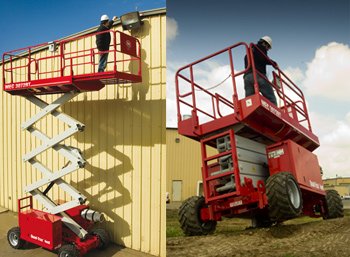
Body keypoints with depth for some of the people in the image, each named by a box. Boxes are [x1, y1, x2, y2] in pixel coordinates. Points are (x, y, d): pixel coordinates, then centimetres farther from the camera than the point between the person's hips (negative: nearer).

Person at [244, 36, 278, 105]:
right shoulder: (261, 47, 11)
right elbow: (263, 59, -8)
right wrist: (273, 63, 5)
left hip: (247, 77, 7)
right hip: (258, 75, -7)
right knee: (271, 99, -11)